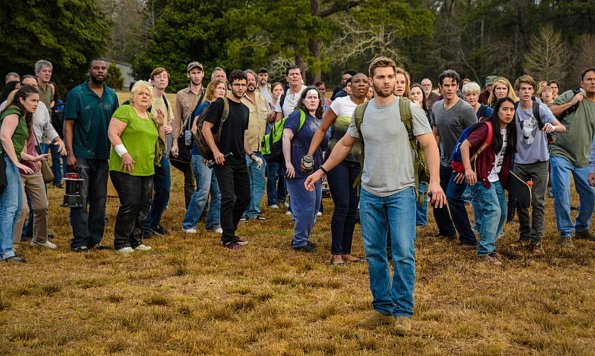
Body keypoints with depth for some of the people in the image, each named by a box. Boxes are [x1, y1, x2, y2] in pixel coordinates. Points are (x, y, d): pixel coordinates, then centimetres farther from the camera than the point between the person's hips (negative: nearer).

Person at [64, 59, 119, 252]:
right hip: (81, 155, -5)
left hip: (103, 155, 5)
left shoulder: (111, 95, 9)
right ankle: (80, 240, 1)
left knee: (99, 200, 9)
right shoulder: (77, 94, -5)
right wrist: (70, 154, -15)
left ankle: (95, 239, 17)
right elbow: (68, 124, -7)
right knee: (81, 200, -4)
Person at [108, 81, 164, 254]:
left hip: (147, 169, 8)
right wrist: (124, 154, -21)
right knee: (130, 204, -11)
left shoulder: (151, 117, 20)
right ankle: (121, 243, -1)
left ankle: (136, 240, 18)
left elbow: (158, 141, 25)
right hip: (127, 168, -8)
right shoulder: (125, 111, -4)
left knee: (144, 205, 7)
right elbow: (112, 133, -12)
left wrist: (160, 125, 9)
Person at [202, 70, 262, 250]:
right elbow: (206, 128, -12)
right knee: (228, 199, -8)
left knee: (244, 197, 10)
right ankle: (227, 239, 2)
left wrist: (251, 154, 12)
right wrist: (215, 151, -20)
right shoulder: (220, 104, -7)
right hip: (224, 160, -8)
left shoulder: (245, 109, 15)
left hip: (240, 161, 8)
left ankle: (230, 232, 25)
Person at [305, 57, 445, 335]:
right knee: (374, 254, 9)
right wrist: (321, 171, 18)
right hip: (370, 194, 5)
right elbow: (345, 144, 20)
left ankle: (403, 312, 4)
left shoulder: (409, 109, -6)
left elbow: (430, 145, -8)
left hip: (401, 192, -4)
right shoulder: (362, 113, 7)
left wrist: (435, 181, -21)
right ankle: (382, 309, 21)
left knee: (403, 254, -7)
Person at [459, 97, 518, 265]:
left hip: (496, 178, 8)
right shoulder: (487, 127, -16)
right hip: (480, 176, -8)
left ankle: (488, 244, 23)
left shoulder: (510, 130, 7)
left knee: (502, 213, 8)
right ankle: (485, 250, -11)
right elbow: (464, 146, -21)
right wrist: (468, 169, -29)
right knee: (493, 210, -16)